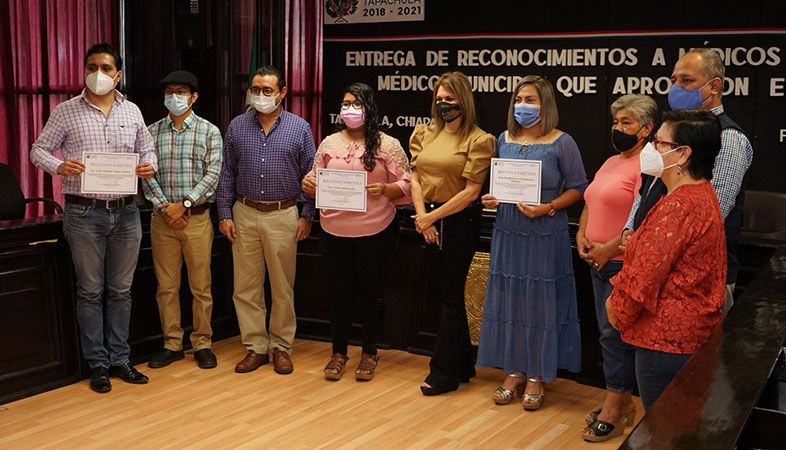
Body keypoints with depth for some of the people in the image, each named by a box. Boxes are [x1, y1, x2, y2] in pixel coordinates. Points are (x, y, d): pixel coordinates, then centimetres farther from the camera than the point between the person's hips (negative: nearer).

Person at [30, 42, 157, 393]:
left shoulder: (132, 111, 8)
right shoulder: (66, 111, 0)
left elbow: (147, 149, 16)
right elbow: (38, 150, 2)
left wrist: (149, 166, -7)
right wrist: (59, 166, -20)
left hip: (125, 211, 3)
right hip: (84, 213, -3)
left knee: (121, 290, 10)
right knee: (91, 292, 4)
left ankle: (119, 359, 20)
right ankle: (98, 364, 15)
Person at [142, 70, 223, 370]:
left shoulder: (209, 131, 1)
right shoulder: (152, 132, 8)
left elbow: (212, 175, -7)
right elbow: (147, 176, 3)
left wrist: (184, 204, -15)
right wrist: (163, 207, -10)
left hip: (197, 218, -2)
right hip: (163, 219, 2)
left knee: (201, 286, 4)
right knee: (166, 286, 8)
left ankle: (202, 344, 15)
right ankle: (172, 344, 19)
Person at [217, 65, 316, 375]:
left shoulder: (300, 128, 2)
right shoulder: (237, 126, 7)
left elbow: (309, 175, 3)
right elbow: (227, 174, 9)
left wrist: (307, 216, -2)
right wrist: (225, 214, 3)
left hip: (283, 215, -2)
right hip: (245, 214, 2)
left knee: (283, 287, 6)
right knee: (246, 286, 4)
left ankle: (281, 347, 18)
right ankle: (255, 347, 15)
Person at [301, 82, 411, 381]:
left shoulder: (387, 144, -1)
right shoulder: (329, 143, 8)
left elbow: (406, 184, -2)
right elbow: (316, 182, 14)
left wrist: (384, 189, -20)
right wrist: (308, 184, -7)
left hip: (375, 232, -2)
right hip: (334, 231, 3)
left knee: (368, 292, 9)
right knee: (338, 292, 9)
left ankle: (369, 354, 26)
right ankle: (338, 353, 26)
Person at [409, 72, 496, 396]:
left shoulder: (479, 140, -8)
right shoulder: (425, 134, 10)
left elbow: (471, 191, -14)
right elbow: (415, 178, 5)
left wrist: (432, 216, -13)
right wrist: (422, 217, -8)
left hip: (460, 220, -6)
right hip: (428, 220, 6)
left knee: (450, 297, -1)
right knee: (448, 293, 14)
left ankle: (444, 373, 9)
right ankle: (463, 366, 26)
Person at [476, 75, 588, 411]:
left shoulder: (561, 143, -6)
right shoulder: (504, 140, 9)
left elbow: (578, 187, -6)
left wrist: (548, 208, -18)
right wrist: (490, 199, -3)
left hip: (545, 236, -5)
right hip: (507, 233, 5)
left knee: (540, 301, 2)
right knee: (507, 298, 9)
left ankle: (537, 376, 15)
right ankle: (513, 371, 22)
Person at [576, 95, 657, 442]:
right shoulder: (610, 163, 16)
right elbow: (590, 205, 22)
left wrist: (609, 249, -18)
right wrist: (582, 236, 6)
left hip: (625, 263, -9)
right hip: (599, 262, 9)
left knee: (616, 334, -2)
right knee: (610, 332, 14)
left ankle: (612, 411, 10)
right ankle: (624, 402, 27)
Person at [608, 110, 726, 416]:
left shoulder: (679, 206, -23)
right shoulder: (701, 195, 12)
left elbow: (645, 274, -22)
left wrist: (619, 312, -5)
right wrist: (618, 295, 13)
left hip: (667, 338, -10)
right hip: (693, 333, 10)